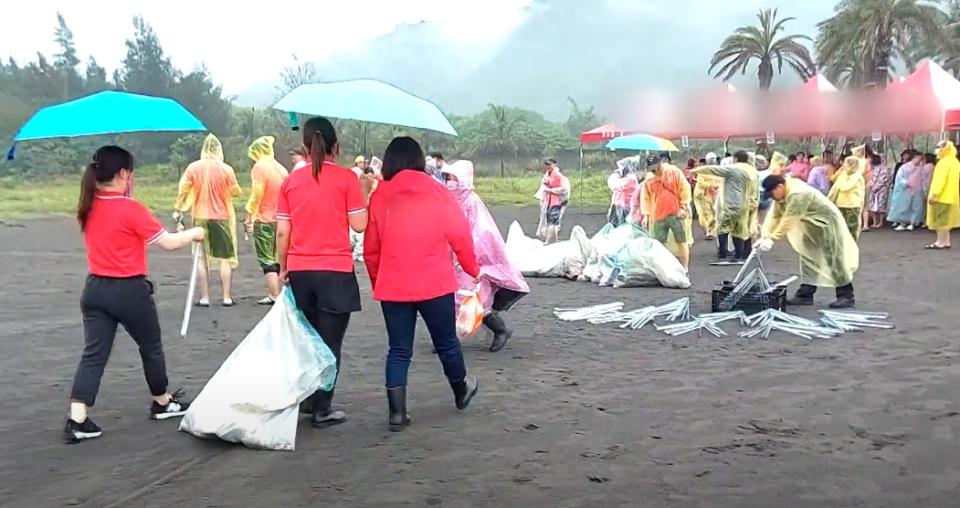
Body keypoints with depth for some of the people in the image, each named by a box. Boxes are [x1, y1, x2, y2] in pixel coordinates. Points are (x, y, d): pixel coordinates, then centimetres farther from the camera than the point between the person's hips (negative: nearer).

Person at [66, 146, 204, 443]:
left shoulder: (89, 209, 4)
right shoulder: (130, 209, -16)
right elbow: (168, 243, -13)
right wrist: (194, 234, 3)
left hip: (95, 289, 6)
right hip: (129, 290, -5)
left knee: (94, 354, 4)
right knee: (151, 347, 15)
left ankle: (77, 420, -4)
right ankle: (163, 403, 32)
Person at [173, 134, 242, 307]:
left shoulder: (193, 168, -4)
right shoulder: (226, 169, -10)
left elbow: (183, 189, -1)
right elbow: (235, 192, -4)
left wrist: (178, 209, 11)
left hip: (200, 217, 2)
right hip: (221, 217, -2)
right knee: (226, 258, 7)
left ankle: (204, 298, 10)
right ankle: (226, 297, 6)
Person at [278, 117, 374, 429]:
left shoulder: (291, 181, 4)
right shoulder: (347, 178, -6)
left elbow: (282, 231, 3)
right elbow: (359, 225, -7)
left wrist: (283, 267, 14)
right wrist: (365, 193, 8)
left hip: (299, 270, 4)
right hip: (335, 271, -4)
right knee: (330, 342, 3)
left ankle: (306, 398, 27)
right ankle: (322, 409, 6)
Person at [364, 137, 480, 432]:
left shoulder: (380, 198, 0)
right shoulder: (437, 192, -4)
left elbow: (371, 249, 3)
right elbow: (460, 235, -2)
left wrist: (377, 281, 16)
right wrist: (472, 268, 13)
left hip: (392, 287, 1)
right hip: (436, 285, -1)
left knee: (398, 351, 8)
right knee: (446, 343, 16)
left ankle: (397, 413, 6)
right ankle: (462, 392, 37)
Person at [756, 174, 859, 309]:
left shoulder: (798, 194, -32)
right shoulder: (782, 194, 0)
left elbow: (788, 220, -33)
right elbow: (774, 216, -4)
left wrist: (771, 239, -30)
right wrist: (764, 236, -15)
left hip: (827, 223, -10)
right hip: (813, 225, 10)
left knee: (834, 259, -5)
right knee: (808, 258, 9)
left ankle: (846, 296, 3)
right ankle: (805, 295, 14)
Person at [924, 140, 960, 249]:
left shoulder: (944, 162, -15)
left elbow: (940, 180, -22)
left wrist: (934, 194, -24)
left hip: (942, 197, -10)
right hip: (951, 197, 10)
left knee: (940, 220, -6)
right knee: (945, 220, 14)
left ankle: (940, 242, -5)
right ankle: (946, 242, 16)